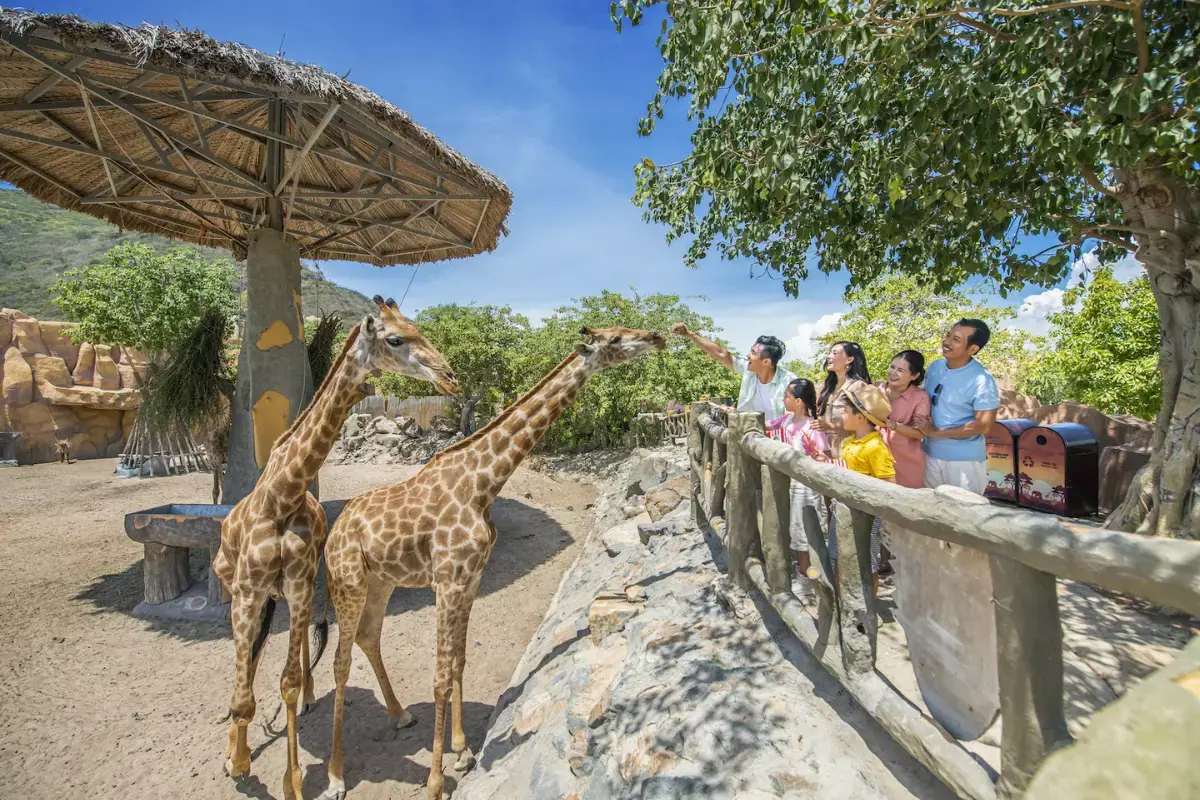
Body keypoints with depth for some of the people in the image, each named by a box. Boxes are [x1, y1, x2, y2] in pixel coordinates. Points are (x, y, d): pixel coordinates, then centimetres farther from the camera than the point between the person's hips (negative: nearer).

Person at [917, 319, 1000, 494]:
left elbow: (983, 425, -19)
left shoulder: (982, 381, -18)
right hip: (931, 454, 6)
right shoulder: (934, 367, 1)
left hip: (964, 460, -6)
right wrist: (921, 423, -4)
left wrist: (936, 432, -17)